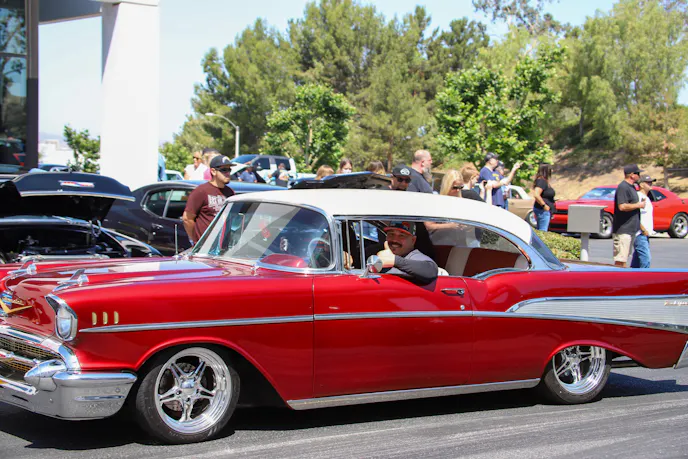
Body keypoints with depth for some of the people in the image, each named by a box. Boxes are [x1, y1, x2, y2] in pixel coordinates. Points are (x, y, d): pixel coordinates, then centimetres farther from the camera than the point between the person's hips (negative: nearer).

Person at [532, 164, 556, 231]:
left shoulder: (544, 181, 14)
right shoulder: (542, 181, -18)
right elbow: (536, 195, -29)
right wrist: (544, 205, -21)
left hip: (545, 210, 11)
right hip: (543, 210, -11)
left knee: (539, 231, 13)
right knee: (543, 231, -11)